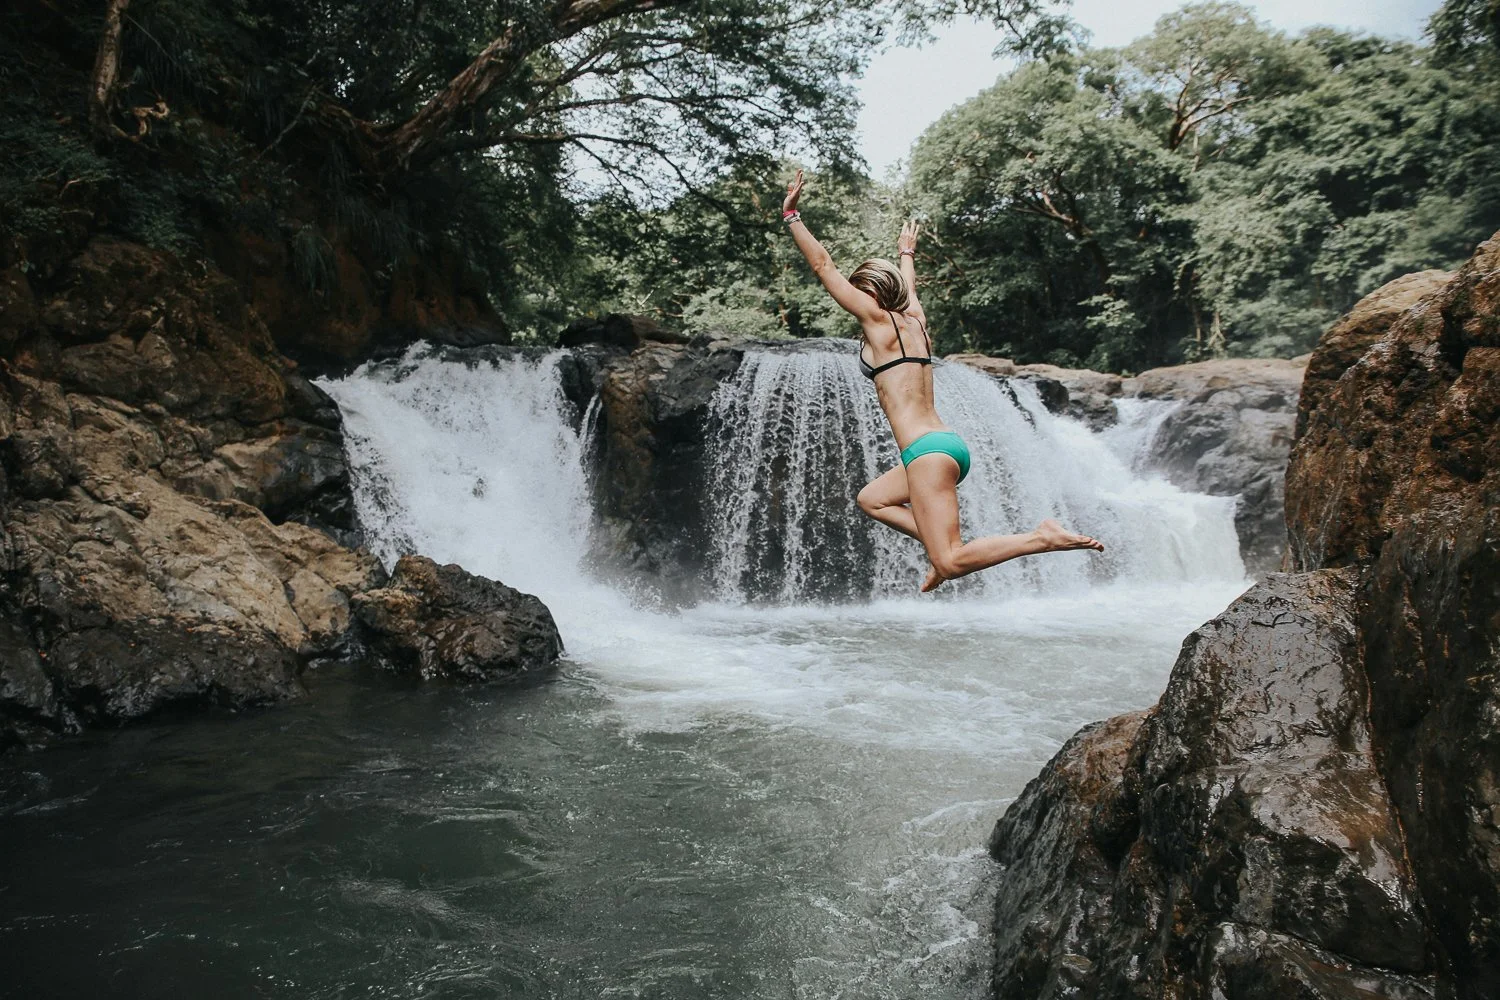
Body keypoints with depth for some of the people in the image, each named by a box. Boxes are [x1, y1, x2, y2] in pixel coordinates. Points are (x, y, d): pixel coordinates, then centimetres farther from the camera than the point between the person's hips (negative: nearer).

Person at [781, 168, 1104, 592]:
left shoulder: (878, 319, -3)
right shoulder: (914, 318, 16)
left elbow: (824, 267, -1)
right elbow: (909, 285, 40)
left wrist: (791, 215, 6)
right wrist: (906, 253, 59)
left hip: (928, 450, -9)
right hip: (947, 444, 9)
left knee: (951, 564, -10)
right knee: (871, 499, 28)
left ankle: (1042, 538, -17)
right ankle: (943, 547, 14)